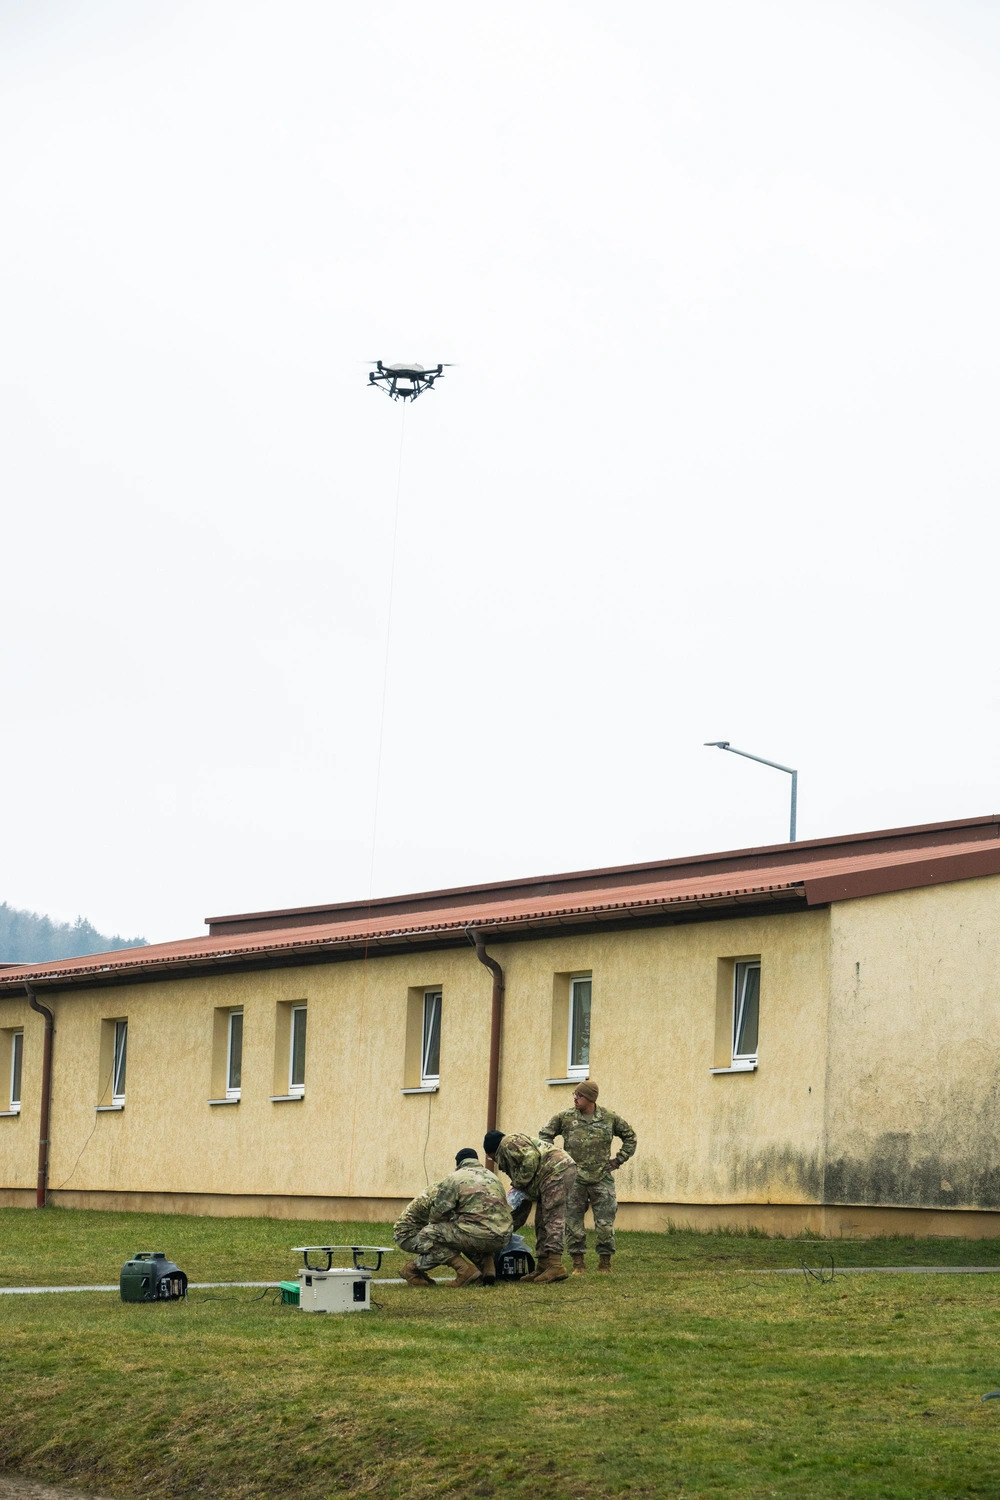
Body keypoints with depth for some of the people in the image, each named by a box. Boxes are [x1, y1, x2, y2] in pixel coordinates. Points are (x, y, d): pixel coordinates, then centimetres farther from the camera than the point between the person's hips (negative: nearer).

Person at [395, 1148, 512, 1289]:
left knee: (428, 1234, 4)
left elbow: (438, 1213, -4)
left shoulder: (454, 1178, 4)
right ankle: (487, 1266, 15)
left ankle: (464, 1269, -9)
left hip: (479, 1236, -7)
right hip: (503, 1238, 7)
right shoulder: (491, 1177, 23)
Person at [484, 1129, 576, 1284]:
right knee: (542, 1223, 11)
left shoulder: (508, 1144, 3)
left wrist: (519, 1183, -7)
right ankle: (543, 1268, 10)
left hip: (557, 1170, -10)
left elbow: (531, 1158, -17)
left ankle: (556, 1265, -19)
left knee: (552, 1219, -13)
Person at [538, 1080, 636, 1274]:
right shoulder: (565, 1117, 0)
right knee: (573, 1221, 0)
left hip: (602, 1178, 0)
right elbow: (544, 1135, 11)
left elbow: (629, 1136, 17)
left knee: (605, 1222, -1)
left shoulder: (610, 1118, 2)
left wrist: (619, 1159, 10)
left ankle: (605, 1263, 10)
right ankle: (577, 1263, 8)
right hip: (574, 1179, 0)